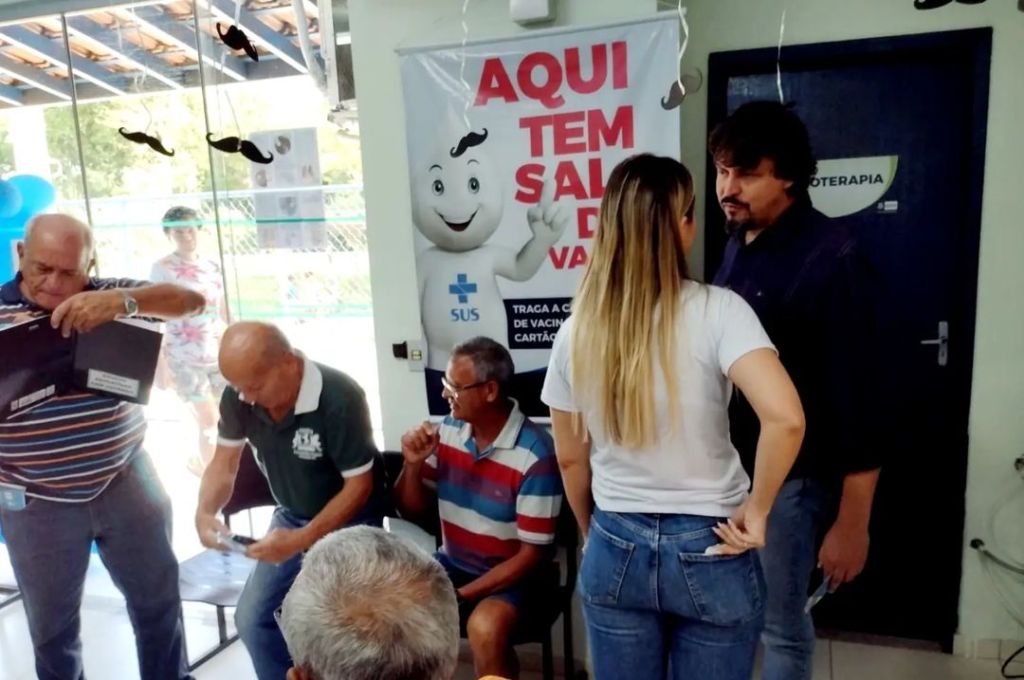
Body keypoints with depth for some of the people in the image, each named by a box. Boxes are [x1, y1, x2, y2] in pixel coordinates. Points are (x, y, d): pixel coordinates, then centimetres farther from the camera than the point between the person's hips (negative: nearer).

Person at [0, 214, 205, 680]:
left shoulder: (109, 298, -4)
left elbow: (192, 301, -14)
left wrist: (123, 300, -31)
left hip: (124, 480, 1)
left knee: (158, 594, 16)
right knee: (51, 620, 17)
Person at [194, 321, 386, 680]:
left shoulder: (339, 398, -33)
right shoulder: (238, 396, -17)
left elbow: (359, 486, -25)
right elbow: (224, 463, -4)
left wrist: (301, 540, -32)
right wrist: (205, 513, -23)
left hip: (349, 522, -5)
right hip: (291, 516, 6)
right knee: (250, 618, 6)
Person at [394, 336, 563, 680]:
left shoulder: (534, 455, -23)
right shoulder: (447, 430, -4)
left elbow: (531, 555, -18)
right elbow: (412, 511, 6)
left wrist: (460, 596, -21)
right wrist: (413, 464, -14)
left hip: (514, 577, -5)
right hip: (454, 564, 6)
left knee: (484, 627, -33)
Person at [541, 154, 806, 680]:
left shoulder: (578, 329, -5)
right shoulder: (716, 311, -16)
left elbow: (570, 459, 3)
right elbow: (785, 417, -30)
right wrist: (756, 510, -14)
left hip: (615, 549, 3)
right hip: (708, 550, -2)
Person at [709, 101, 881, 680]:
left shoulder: (831, 259, -18)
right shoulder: (740, 239, 4)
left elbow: (854, 396, -18)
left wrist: (853, 523, -16)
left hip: (787, 474, -6)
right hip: (726, 463, 7)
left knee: (780, 623, 9)